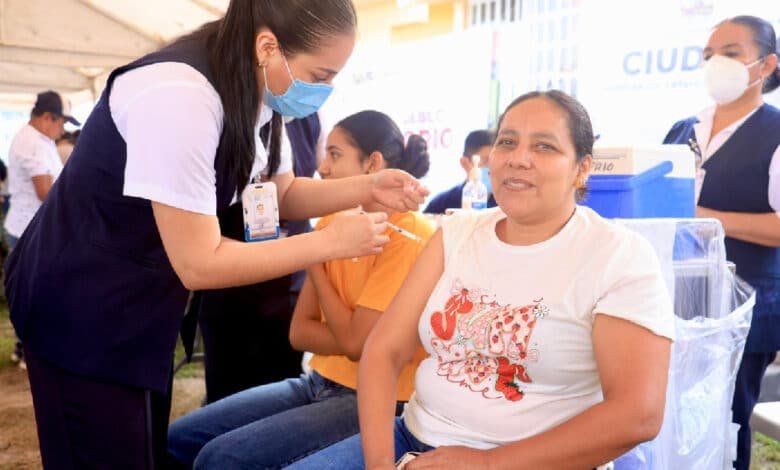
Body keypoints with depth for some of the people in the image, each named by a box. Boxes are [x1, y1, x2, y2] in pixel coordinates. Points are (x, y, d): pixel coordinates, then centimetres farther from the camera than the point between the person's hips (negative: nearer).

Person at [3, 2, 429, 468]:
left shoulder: (256, 93, -4)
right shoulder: (180, 97, -30)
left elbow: (285, 194, 9)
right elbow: (198, 265, -28)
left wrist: (369, 187, -7)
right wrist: (330, 242, -24)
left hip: (140, 307, 8)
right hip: (83, 307, -8)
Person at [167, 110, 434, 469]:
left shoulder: (412, 237, -16)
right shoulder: (332, 222, 6)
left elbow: (355, 341, -20)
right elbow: (299, 332, 3)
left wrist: (315, 263, -8)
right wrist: (365, 343, -14)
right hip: (320, 383, 7)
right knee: (179, 439, 0)